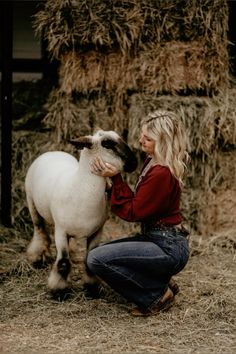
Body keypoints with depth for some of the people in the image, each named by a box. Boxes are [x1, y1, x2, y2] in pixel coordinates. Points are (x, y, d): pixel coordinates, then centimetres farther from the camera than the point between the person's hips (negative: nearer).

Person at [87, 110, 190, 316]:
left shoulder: (162, 173, -22)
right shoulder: (153, 163, 8)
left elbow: (132, 212, -15)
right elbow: (138, 203, 9)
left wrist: (115, 178, -13)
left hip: (169, 249, -10)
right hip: (157, 239, 10)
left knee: (97, 259, -19)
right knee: (100, 252, 16)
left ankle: (157, 295, -6)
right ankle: (161, 283, 12)